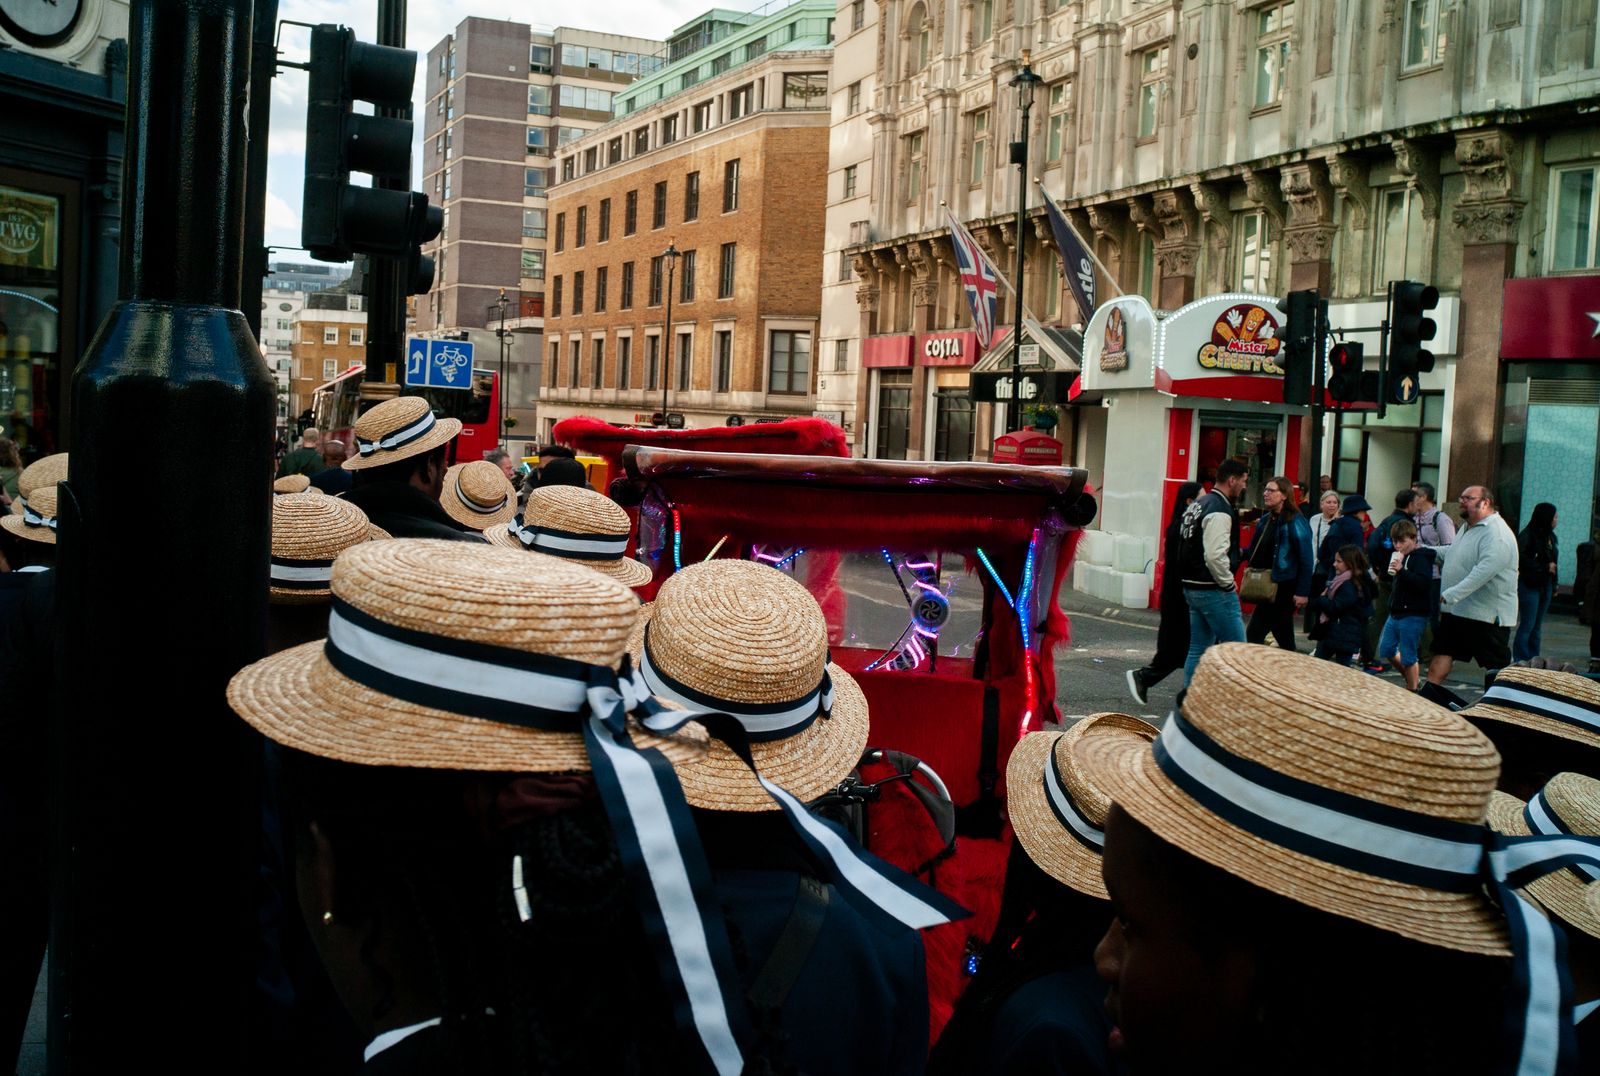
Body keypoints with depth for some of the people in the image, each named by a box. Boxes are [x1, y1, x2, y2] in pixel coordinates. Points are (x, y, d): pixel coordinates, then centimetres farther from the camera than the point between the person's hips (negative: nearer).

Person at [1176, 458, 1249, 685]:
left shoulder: (1199, 505, 15)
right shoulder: (1220, 511, -17)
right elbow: (1215, 556, -25)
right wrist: (1229, 583, -12)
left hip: (1193, 587, 10)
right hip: (1215, 591, -10)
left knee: (1198, 649, 13)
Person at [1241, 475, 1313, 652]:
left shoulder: (1295, 522, -11)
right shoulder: (1266, 521, 12)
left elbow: (1306, 560, -14)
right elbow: (1258, 552, 19)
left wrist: (1303, 592, -18)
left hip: (1284, 589, -8)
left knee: (1254, 634, -11)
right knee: (1284, 638, 16)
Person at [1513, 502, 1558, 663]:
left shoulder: (1550, 536, 12)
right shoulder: (1527, 535, -13)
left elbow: (1552, 562, 16)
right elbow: (1522, 560, -21)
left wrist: (1553, 585, 13)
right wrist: (1545, 567, -17)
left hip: (1545, 586, 8)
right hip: (1530, 586, -8)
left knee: (1537, 627, 12)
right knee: (1527, 625, -6)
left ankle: (1534, 660, 17)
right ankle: (1519, 660, -1)